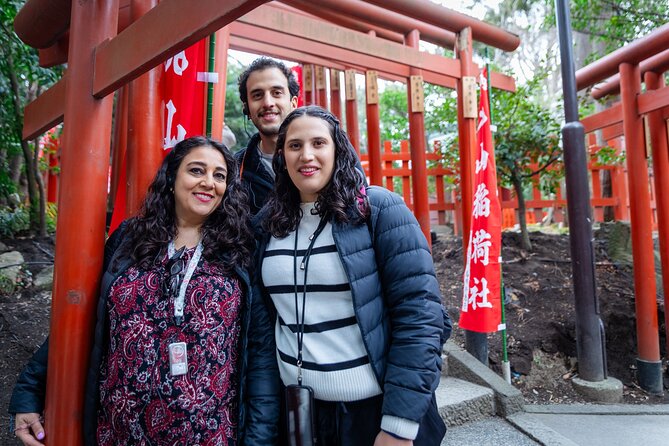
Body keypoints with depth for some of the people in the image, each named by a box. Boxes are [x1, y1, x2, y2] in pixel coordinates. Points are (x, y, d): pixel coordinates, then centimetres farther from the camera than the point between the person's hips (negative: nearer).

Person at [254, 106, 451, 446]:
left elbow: (420, 315, -16)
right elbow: (262, 319, 9)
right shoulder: (266, 223, 0)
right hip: (298, 411, 4)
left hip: (376, 407, -3)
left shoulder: (379, 209, -13)